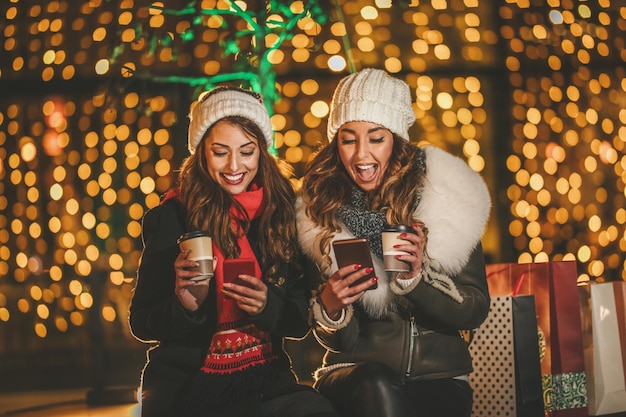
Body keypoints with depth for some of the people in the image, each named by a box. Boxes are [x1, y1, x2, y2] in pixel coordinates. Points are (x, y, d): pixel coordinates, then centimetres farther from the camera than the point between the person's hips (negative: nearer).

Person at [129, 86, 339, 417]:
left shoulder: (281, 212, 5)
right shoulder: (172, 217, -3)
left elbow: (301, 321, 6)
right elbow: (142, 324, 0)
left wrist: (267, 305, -15)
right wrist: (185, 306, -20)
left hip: (265, 379, 3)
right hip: (186, 386, -2)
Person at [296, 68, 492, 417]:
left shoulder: (446, 199, -2)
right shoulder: (321, 212, 1)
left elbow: (476, 312, -1)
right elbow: (340, 342, 2)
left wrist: (416, 276, -18)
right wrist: (330, 306, -21)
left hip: (440, 377, -1)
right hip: (357, 373, 1)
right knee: (377, 388, -33)